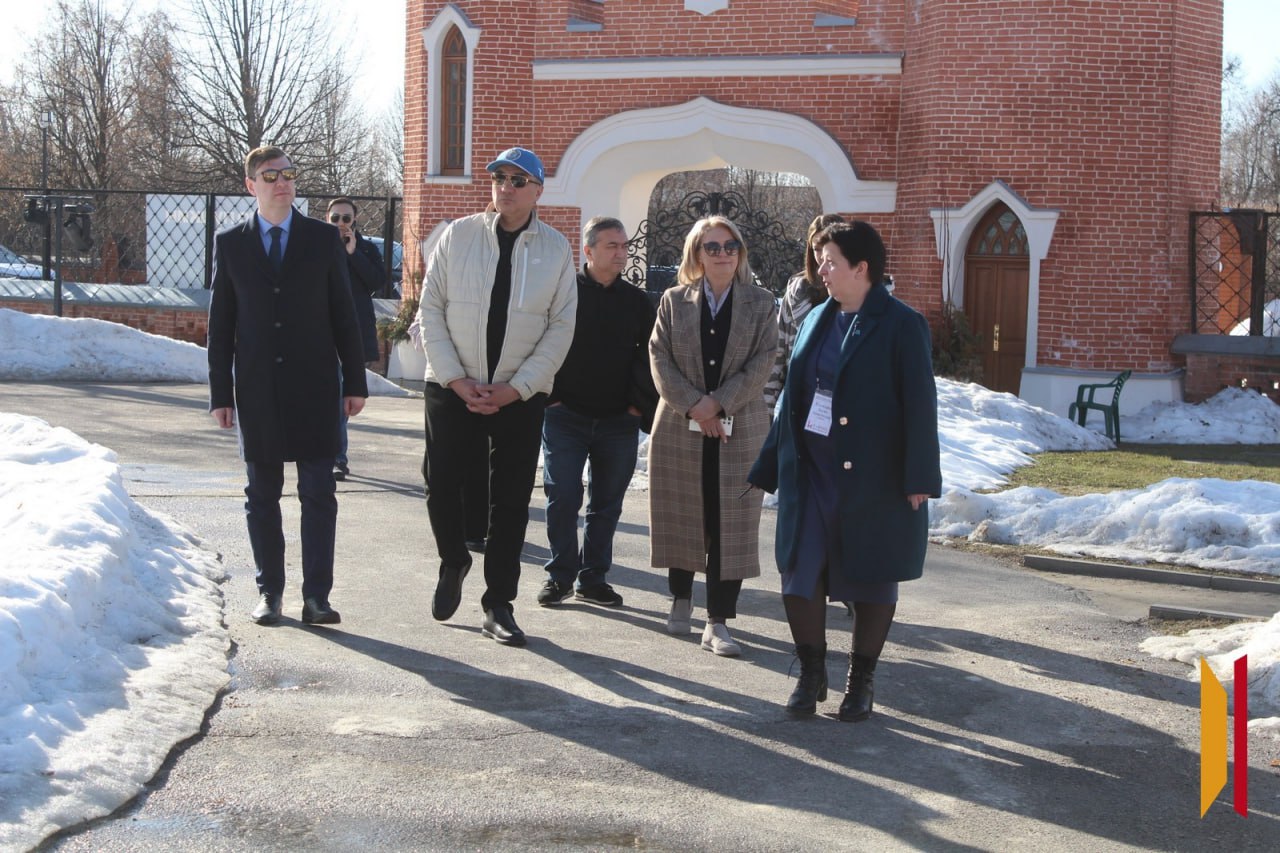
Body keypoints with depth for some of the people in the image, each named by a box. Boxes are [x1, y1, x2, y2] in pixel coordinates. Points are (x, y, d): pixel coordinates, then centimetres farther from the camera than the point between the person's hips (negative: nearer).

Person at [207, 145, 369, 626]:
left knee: (318, 493, -1)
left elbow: (343, 315, 5)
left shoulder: (323, 239, 4)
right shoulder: (230, 244, 5)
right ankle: (270, 592, 17)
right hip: (257, 388, 1)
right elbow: (220, 324, 6)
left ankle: (316, 596, 4)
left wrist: (355, 382, 1)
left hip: (313, 386, -1)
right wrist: (220, 393, 1)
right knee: (262, 494, 7)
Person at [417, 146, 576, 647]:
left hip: (520, 395, 0)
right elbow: (430, 309, 0)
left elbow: (561, 327, 0)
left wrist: (516, 387, -9)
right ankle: (453, 564, 30)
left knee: (511, 501, 2)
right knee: (442, 485, 0)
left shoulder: (556, 248, 2)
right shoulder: (459, 234, 1)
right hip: (453, 387, 0)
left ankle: (499, 605, 14)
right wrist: (455, 379, -9)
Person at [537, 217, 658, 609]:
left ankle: (592, 577, 17)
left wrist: (640, 405, 2)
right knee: (563, 496, -3)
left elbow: (647, 357, 12)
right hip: (566, 416, -3)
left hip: (619, 422, 3)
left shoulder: (637, 301, 8)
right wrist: (549, 397, -4)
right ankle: (560, 574, 8)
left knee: (607, 502, 7)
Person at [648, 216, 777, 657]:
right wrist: (693, 405, -15)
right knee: (681, 518, 9)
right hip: (680, 427, 1)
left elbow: (762, 363, -4)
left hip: (740, 430, -1)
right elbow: (660, 359, -2)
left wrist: (718, 403, -15)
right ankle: (681, 600, 31)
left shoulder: (760, 303, 5)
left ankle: (717, 623, 0)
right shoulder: (674, 301, 6)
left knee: (731, 525, -3)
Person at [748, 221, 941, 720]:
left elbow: (920, 406, -10)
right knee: (800, 572, 3)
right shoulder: (816, 320, 11)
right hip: (811, 473, 5)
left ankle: (861, 682, 20)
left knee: (871, 581, 7)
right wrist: (773, 466, 14)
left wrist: (919, 478, -14)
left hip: (874, 480, -5)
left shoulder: (901, 326, -8)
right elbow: (792, 397, 15)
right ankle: (811, 674, 18)